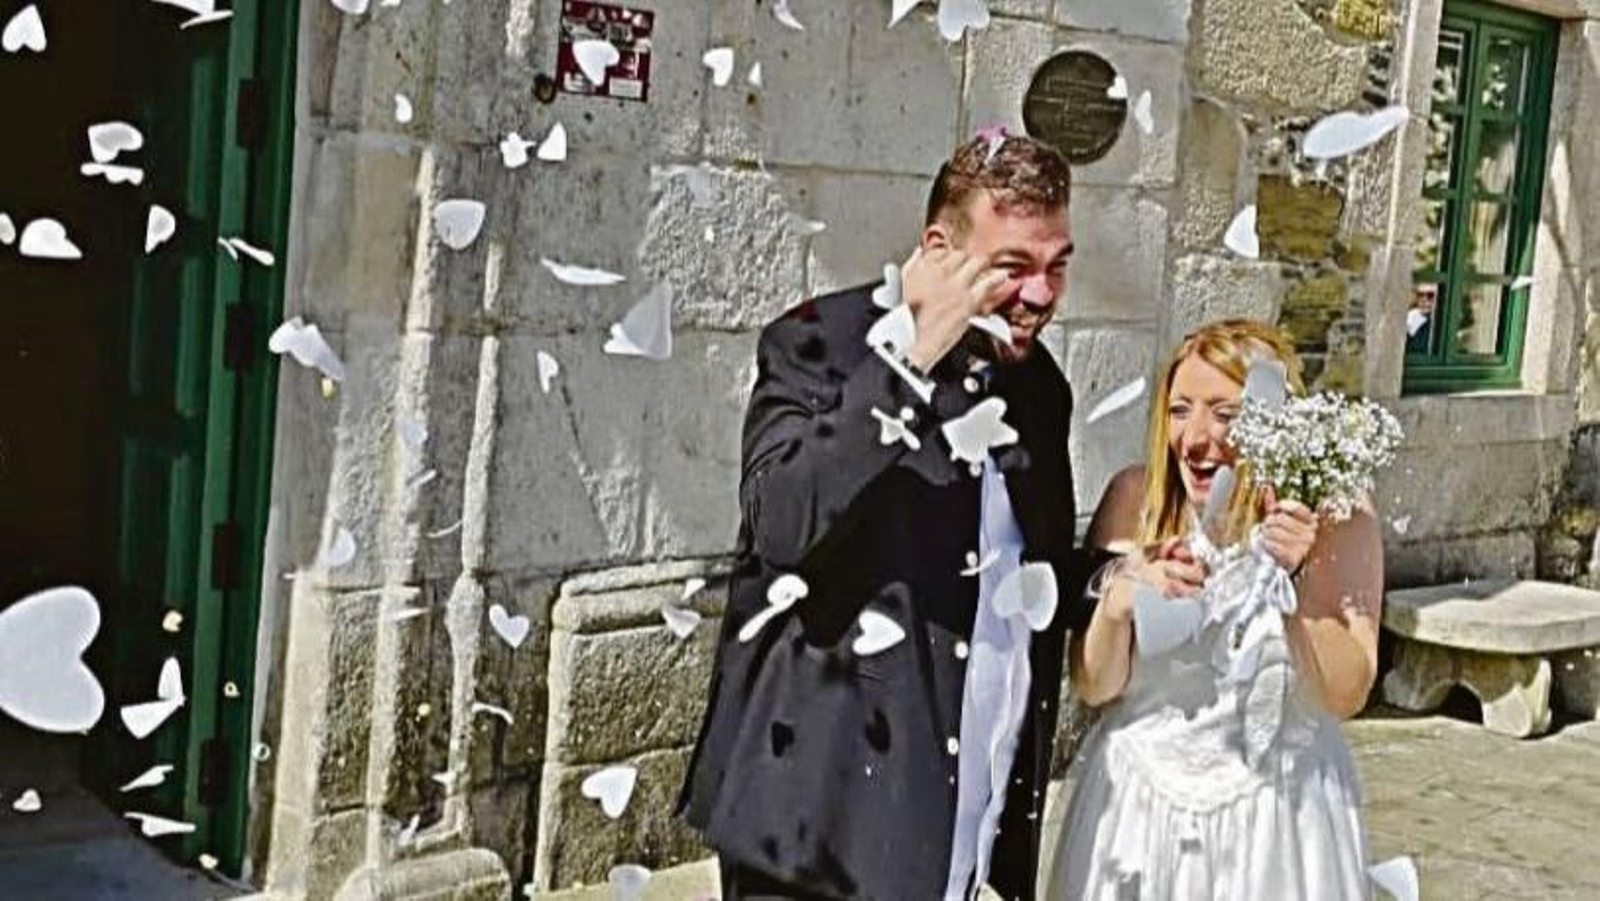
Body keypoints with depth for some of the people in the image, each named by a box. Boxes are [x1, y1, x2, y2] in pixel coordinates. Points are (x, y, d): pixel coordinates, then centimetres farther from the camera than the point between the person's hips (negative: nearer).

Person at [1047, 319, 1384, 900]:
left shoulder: (1333, 512, -11)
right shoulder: (1136, 497, -7)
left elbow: (1346, 696, -14)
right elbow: (1092, 686, -4)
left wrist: (1296, 579, -27)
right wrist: (1120, 601, -23)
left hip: (1277, 804, -2)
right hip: (1137, 800, 2)